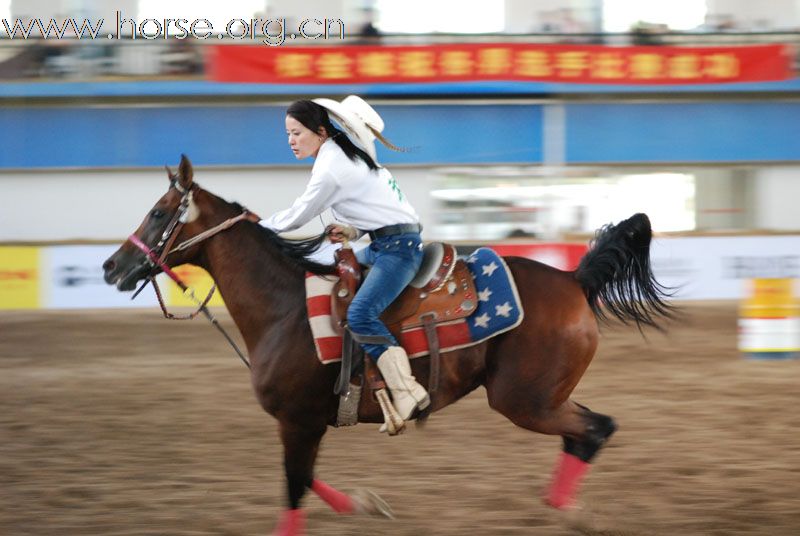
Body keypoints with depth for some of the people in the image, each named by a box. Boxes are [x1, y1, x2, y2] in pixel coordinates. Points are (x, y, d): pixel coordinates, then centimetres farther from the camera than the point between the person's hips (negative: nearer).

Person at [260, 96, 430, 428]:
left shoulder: (330, 169, -16)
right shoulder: (344, 153, 15)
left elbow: (296, 218, -9)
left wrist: (259, 226, 8)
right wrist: (353, 231, 4)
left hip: (398, 247, -11)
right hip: (386, 242, 11)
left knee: (359, 314, -26)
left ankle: (408, 395, -35)